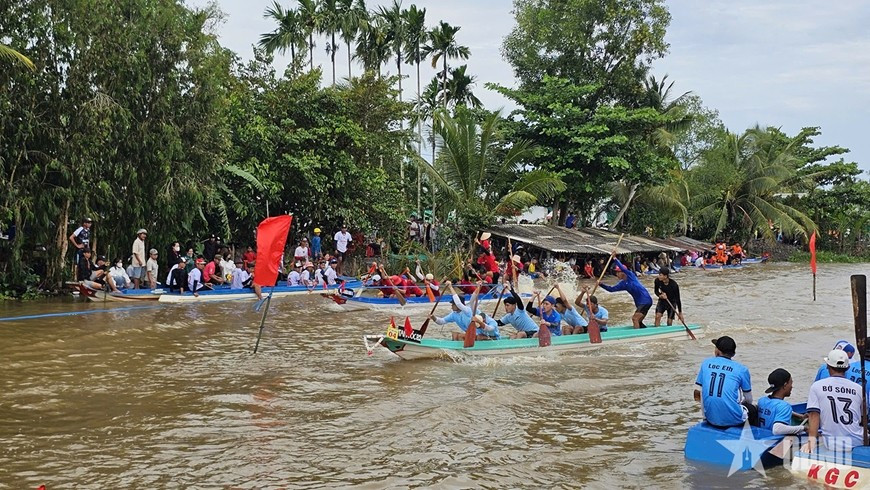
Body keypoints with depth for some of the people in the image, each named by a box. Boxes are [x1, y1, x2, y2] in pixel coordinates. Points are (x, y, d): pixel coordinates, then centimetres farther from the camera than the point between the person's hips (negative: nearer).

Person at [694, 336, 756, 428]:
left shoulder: (706, 363, 5)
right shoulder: (741, 369, -2)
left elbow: (697, 395, 7)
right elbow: (749, 400, 8)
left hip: (711, 420, 3)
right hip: (733, 420, -3)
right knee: (752, 409, 30)